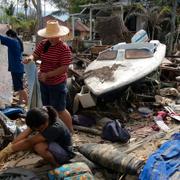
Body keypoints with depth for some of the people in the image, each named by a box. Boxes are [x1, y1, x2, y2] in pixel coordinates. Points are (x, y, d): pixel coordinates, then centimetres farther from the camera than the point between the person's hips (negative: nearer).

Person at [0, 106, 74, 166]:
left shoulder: (55, 127, -35)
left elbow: (29, 142, -32)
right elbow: (25, 133, -16)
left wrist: (9, 150, -26)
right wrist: (9, 146, -24)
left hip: (64, 154, -8)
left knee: (39, 146, -33)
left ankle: (56, 165, -10)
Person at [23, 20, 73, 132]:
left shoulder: (64, 48, -21)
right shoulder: (43, 44, -2)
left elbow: (64, 68, -24)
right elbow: (35, 55, -2)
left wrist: (47, 74, -28)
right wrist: (30, 58, -26)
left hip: (57, 84, -7)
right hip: (43, 82, 7)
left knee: (60, 110, 4)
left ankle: (70, 131, 23)